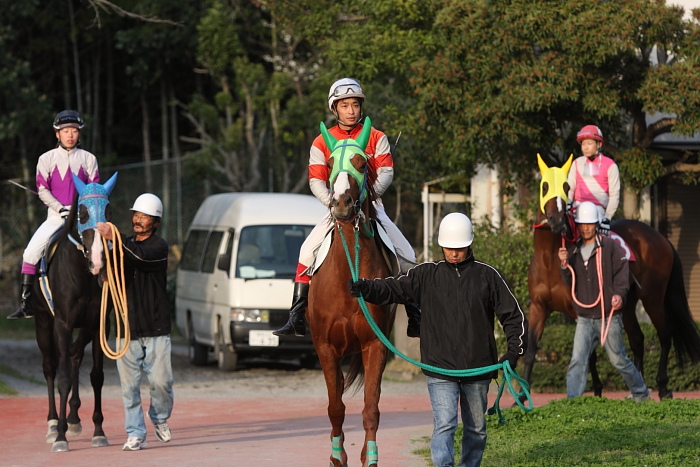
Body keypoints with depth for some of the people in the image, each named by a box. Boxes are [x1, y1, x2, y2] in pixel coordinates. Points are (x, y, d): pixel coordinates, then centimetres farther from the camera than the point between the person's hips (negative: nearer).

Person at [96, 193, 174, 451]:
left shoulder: (159, 246, -2)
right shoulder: (124, 245, 14)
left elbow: (142, 256, -24)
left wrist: (114, 237, -31)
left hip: (156, 328, -4)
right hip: (127, 326, 4)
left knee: (160, 380, -5)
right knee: (129, 385, -1)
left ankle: (160, 417, 23)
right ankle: (135, 434, 4)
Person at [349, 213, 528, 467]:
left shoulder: (487, 276, 4)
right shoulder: (426, 275, 4)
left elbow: (513, 314, 7)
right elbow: (394, 289, -1)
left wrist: (514, 350, -4)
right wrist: (366, 288, -21)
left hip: (478, 369, 2)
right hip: (440, 369, -2)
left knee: (476, 429, 14)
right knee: (444, 425, -14)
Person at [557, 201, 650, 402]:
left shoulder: (610, 246, -5)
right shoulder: (573, 250, 7)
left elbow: (622, 272, -8)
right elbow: (570, 282, 5)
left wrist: (619, 294, -25)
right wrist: (564, 265, -15)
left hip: (608, 317, -3)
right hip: (584, 318, 3)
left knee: (618, 360, 9)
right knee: (577, 361, -7)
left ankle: (641, 393, 29)